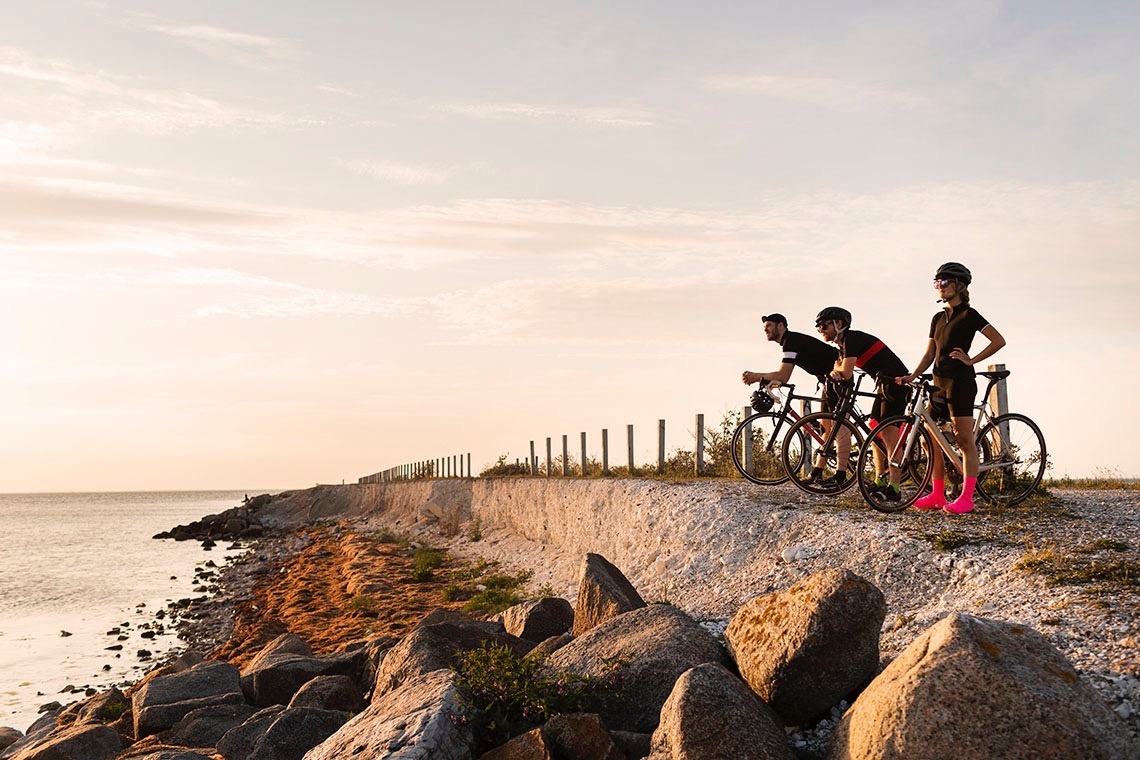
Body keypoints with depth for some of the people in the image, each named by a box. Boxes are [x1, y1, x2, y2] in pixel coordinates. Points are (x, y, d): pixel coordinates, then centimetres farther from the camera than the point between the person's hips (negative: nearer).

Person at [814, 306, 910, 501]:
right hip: (884, 384, 11)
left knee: (889, 433, -14)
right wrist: (835, 373, -10)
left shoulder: (852, 339, -16)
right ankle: (879, 481, 15)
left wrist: (838, 370, 0)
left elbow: (846, 373, -24)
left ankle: (894, 488, -16)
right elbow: (841, 372, 15)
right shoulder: (843, 343, 16)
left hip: (896, 382, -11)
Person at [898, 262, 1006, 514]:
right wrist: (912, 376, 3)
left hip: (960, 382, -8)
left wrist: (971, 360, -11)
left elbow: (999, 340, -11)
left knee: (965, 440, -6)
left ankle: (966, 497, -5)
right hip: (939, 382, 8)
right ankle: (937, 495, 14)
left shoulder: (968, 315, -5)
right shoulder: (938, 319, 16)